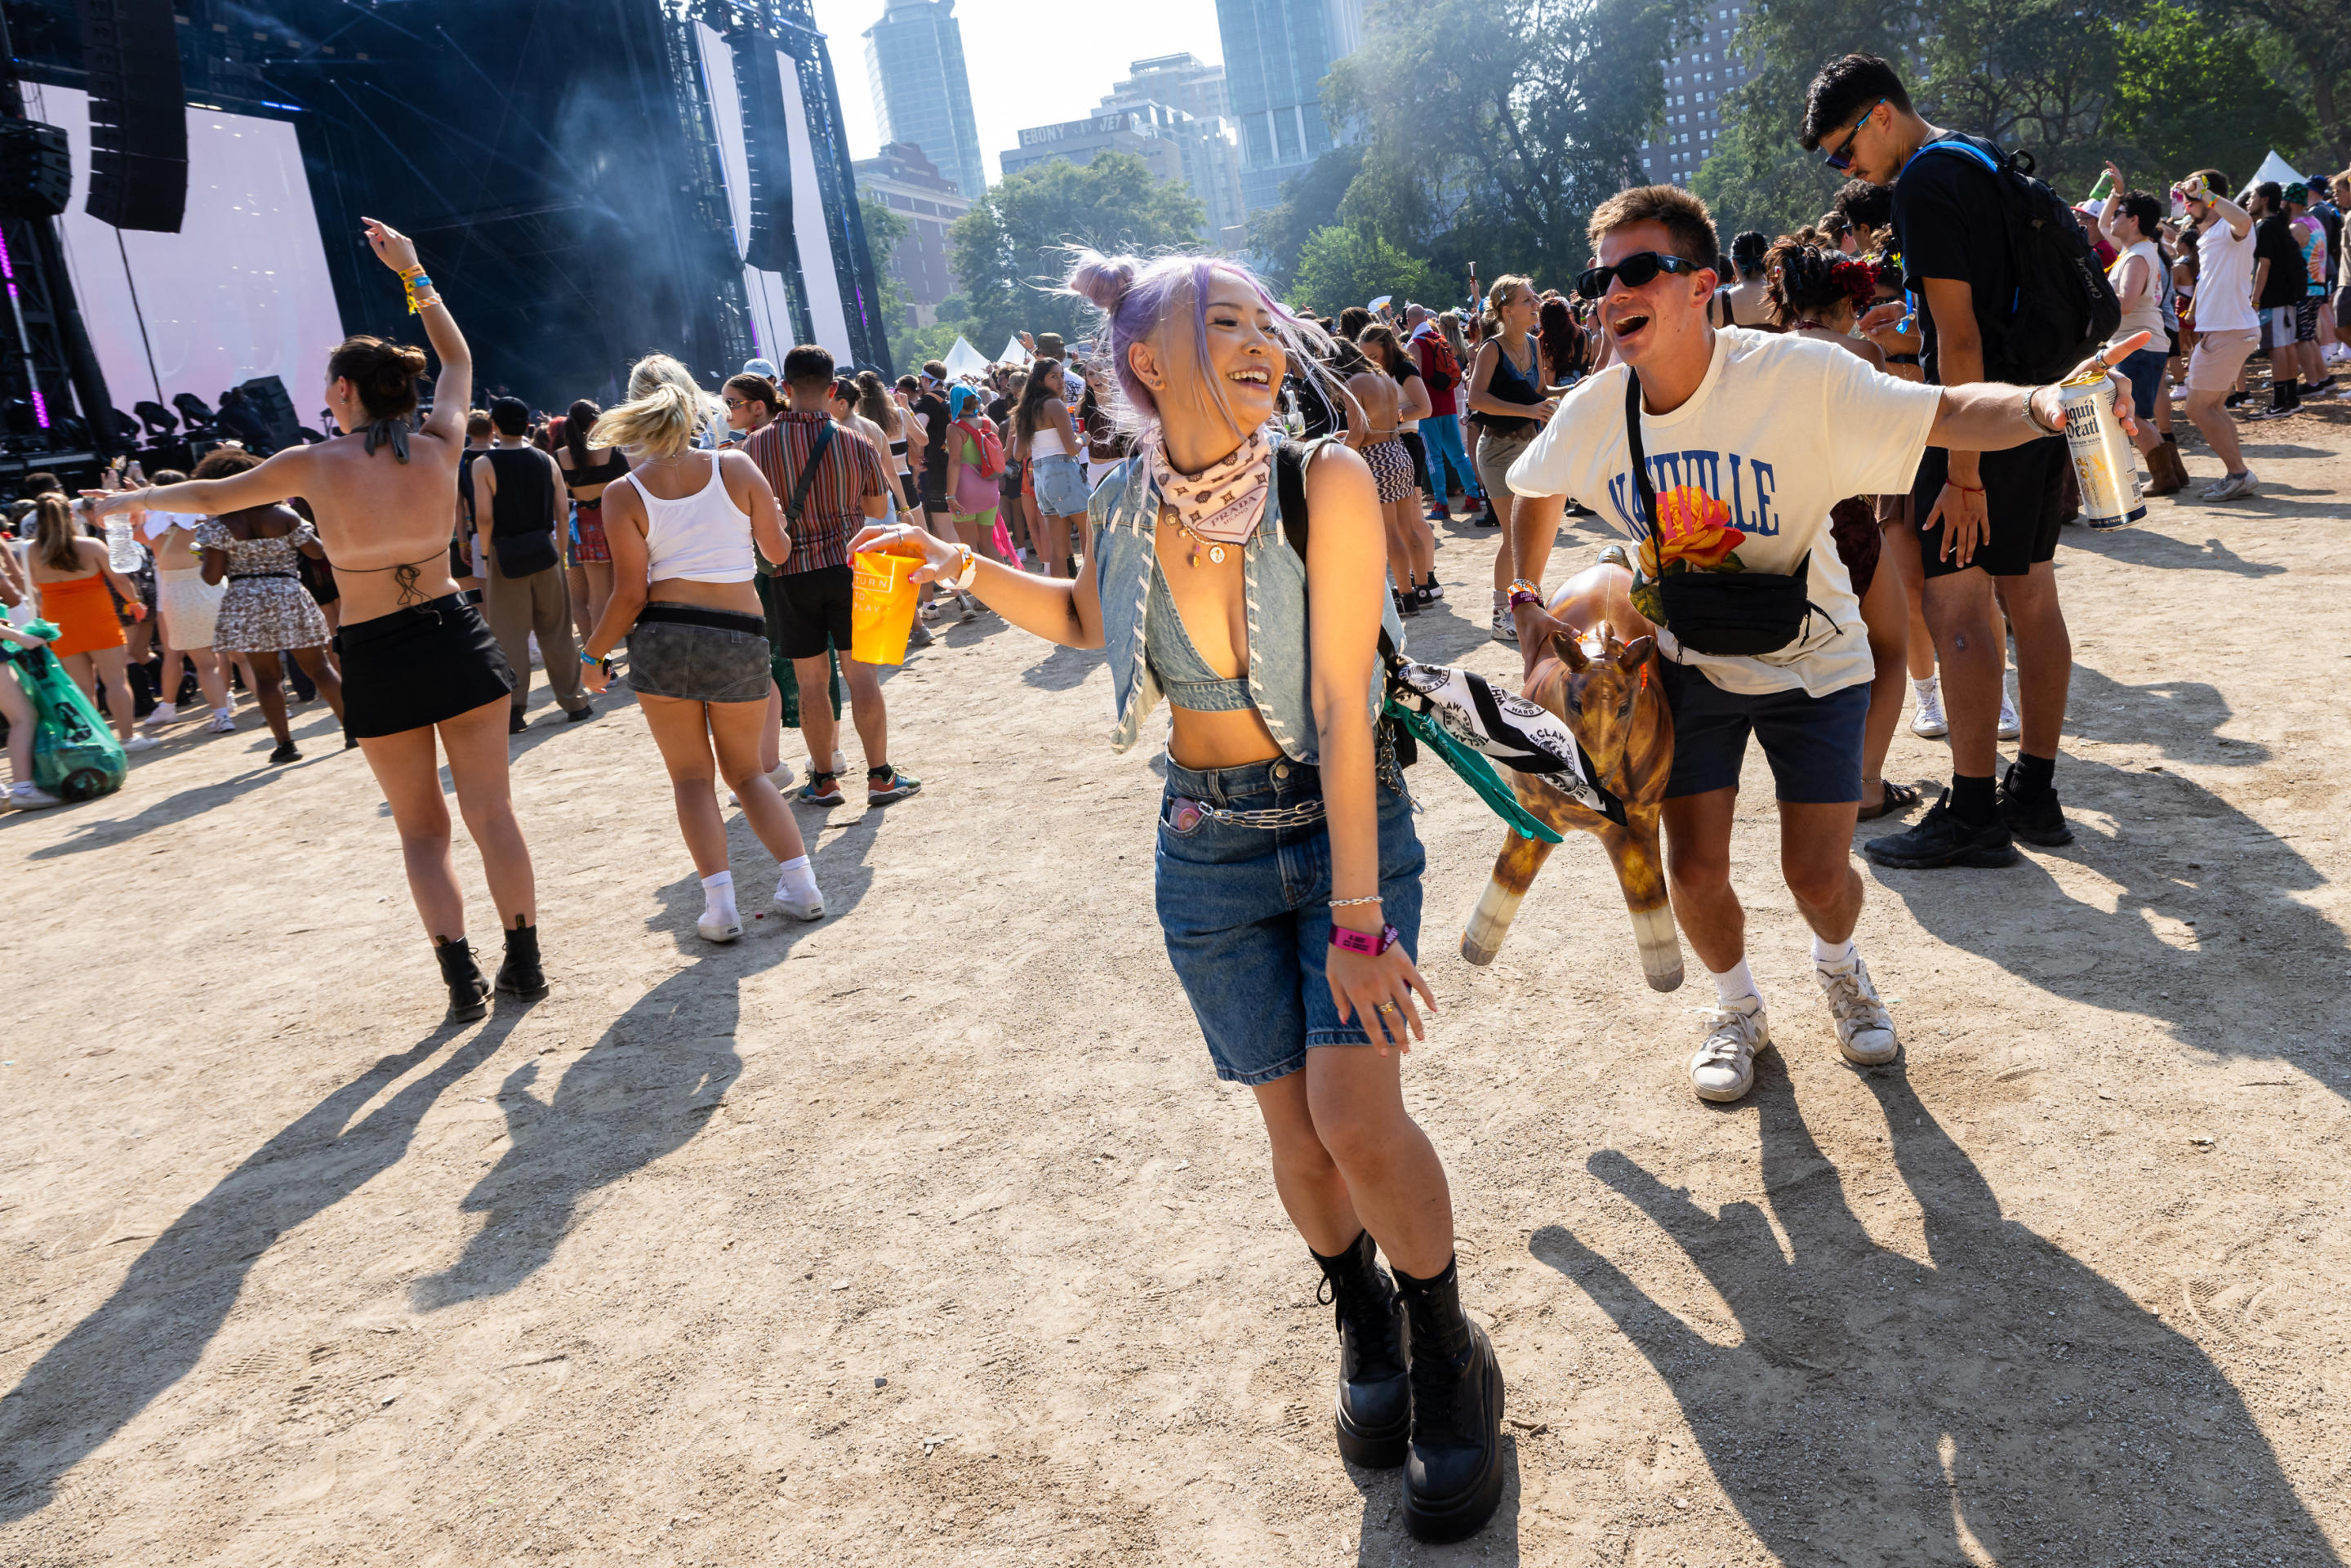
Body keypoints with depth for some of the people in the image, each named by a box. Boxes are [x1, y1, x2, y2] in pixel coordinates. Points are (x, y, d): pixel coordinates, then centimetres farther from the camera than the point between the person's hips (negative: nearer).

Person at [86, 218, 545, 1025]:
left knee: (421, 827, 10)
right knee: (491, 811, 6)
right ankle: (523, 964, 9)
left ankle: (462, 976, 4)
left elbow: (211, 494, 11)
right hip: (455, 637, 1)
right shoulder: (439, 446, -2)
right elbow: (458, 360, 18)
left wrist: (125, 502, 28)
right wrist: (412, 273, 23)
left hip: (377, 659, -1)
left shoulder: (314, 465, -6)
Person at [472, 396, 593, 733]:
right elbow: (563, 513, 2)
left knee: (509, 636, 3)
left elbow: (484, 518, -13)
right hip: (545, 552, 3)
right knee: (556, 631, 11)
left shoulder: (484, 465, -7)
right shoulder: (546, 460, 3)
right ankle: (573, 702, 15)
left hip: (506, 555, -3)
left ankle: (513, 712, 3)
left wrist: (485, 554, -1)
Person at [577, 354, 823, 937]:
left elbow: (630, 594, -5)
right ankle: (800, 882, 11)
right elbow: (779, 550, 8)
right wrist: (766, 512, 29)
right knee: (746, 769, 20)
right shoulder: (737, 468, -1)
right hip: (742, 637, 2)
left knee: (691, 776, 12)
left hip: (664, 639, -1)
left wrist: (593, 654, 9)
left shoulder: (624, 494, -4)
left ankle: (721, 904, 2)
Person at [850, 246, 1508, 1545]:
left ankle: (1448, 1356, 15)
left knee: (1358, 1113, -13)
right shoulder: (1126, 502, -7)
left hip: (1351, 822, -3)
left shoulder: (1326, 483, -18)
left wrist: (1356, 919, -23)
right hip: (1210, 846, 3)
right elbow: (1082, 619, 15)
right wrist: (966, 569, -3)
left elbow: (1341, 707, -22)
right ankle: (1364, 1329, 36)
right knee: (1294, 1123, 8)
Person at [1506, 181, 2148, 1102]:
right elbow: (1530, 492, 6)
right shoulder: (1592, 412, -13)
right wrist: (1526, 608, 0)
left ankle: (1838, 966, 38)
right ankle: (1736, 1007, 31)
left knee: (1819, 877, -1)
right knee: (1694, 873, -2)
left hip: (1811, 661, -2)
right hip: (1689, 663, 2)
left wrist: (2037, 405, -52)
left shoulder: (1797, 376, -25)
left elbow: (1944, 414, -31)